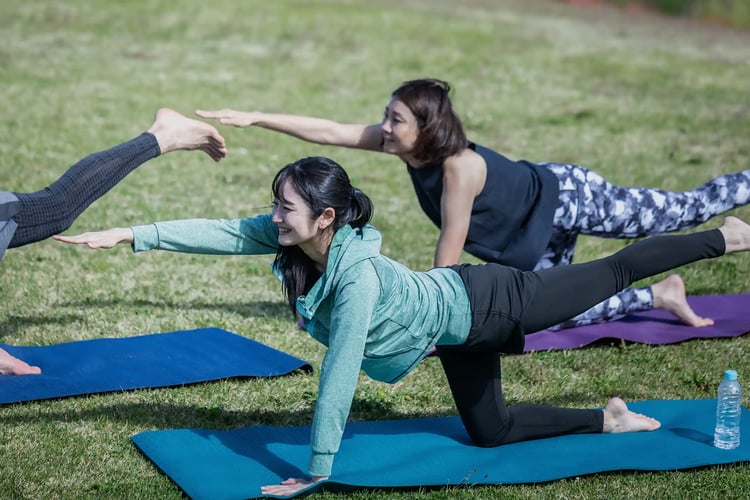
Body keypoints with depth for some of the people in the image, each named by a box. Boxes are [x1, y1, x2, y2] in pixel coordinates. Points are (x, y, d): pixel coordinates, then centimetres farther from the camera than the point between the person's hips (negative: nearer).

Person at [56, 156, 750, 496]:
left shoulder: (356, 276, -41)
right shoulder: (291, 238, -20)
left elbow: (339, 379, -39)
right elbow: (222, 232, -20)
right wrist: (132, 236, -29)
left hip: (481, 307, -7)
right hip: (454, 332, 8)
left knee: (611, 274, 11)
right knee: (491, 432, 21)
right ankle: (610, 419, 37)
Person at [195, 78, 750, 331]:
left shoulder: (458, 165, -38)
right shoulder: (403, 143, -16)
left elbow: (452, 245, -31)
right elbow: (330, 131, -18)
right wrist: (255, 118, -22)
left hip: (567, 197, -8)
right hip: (540, 229, 8)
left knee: (677, 211, 8)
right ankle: (661, 295, 25)